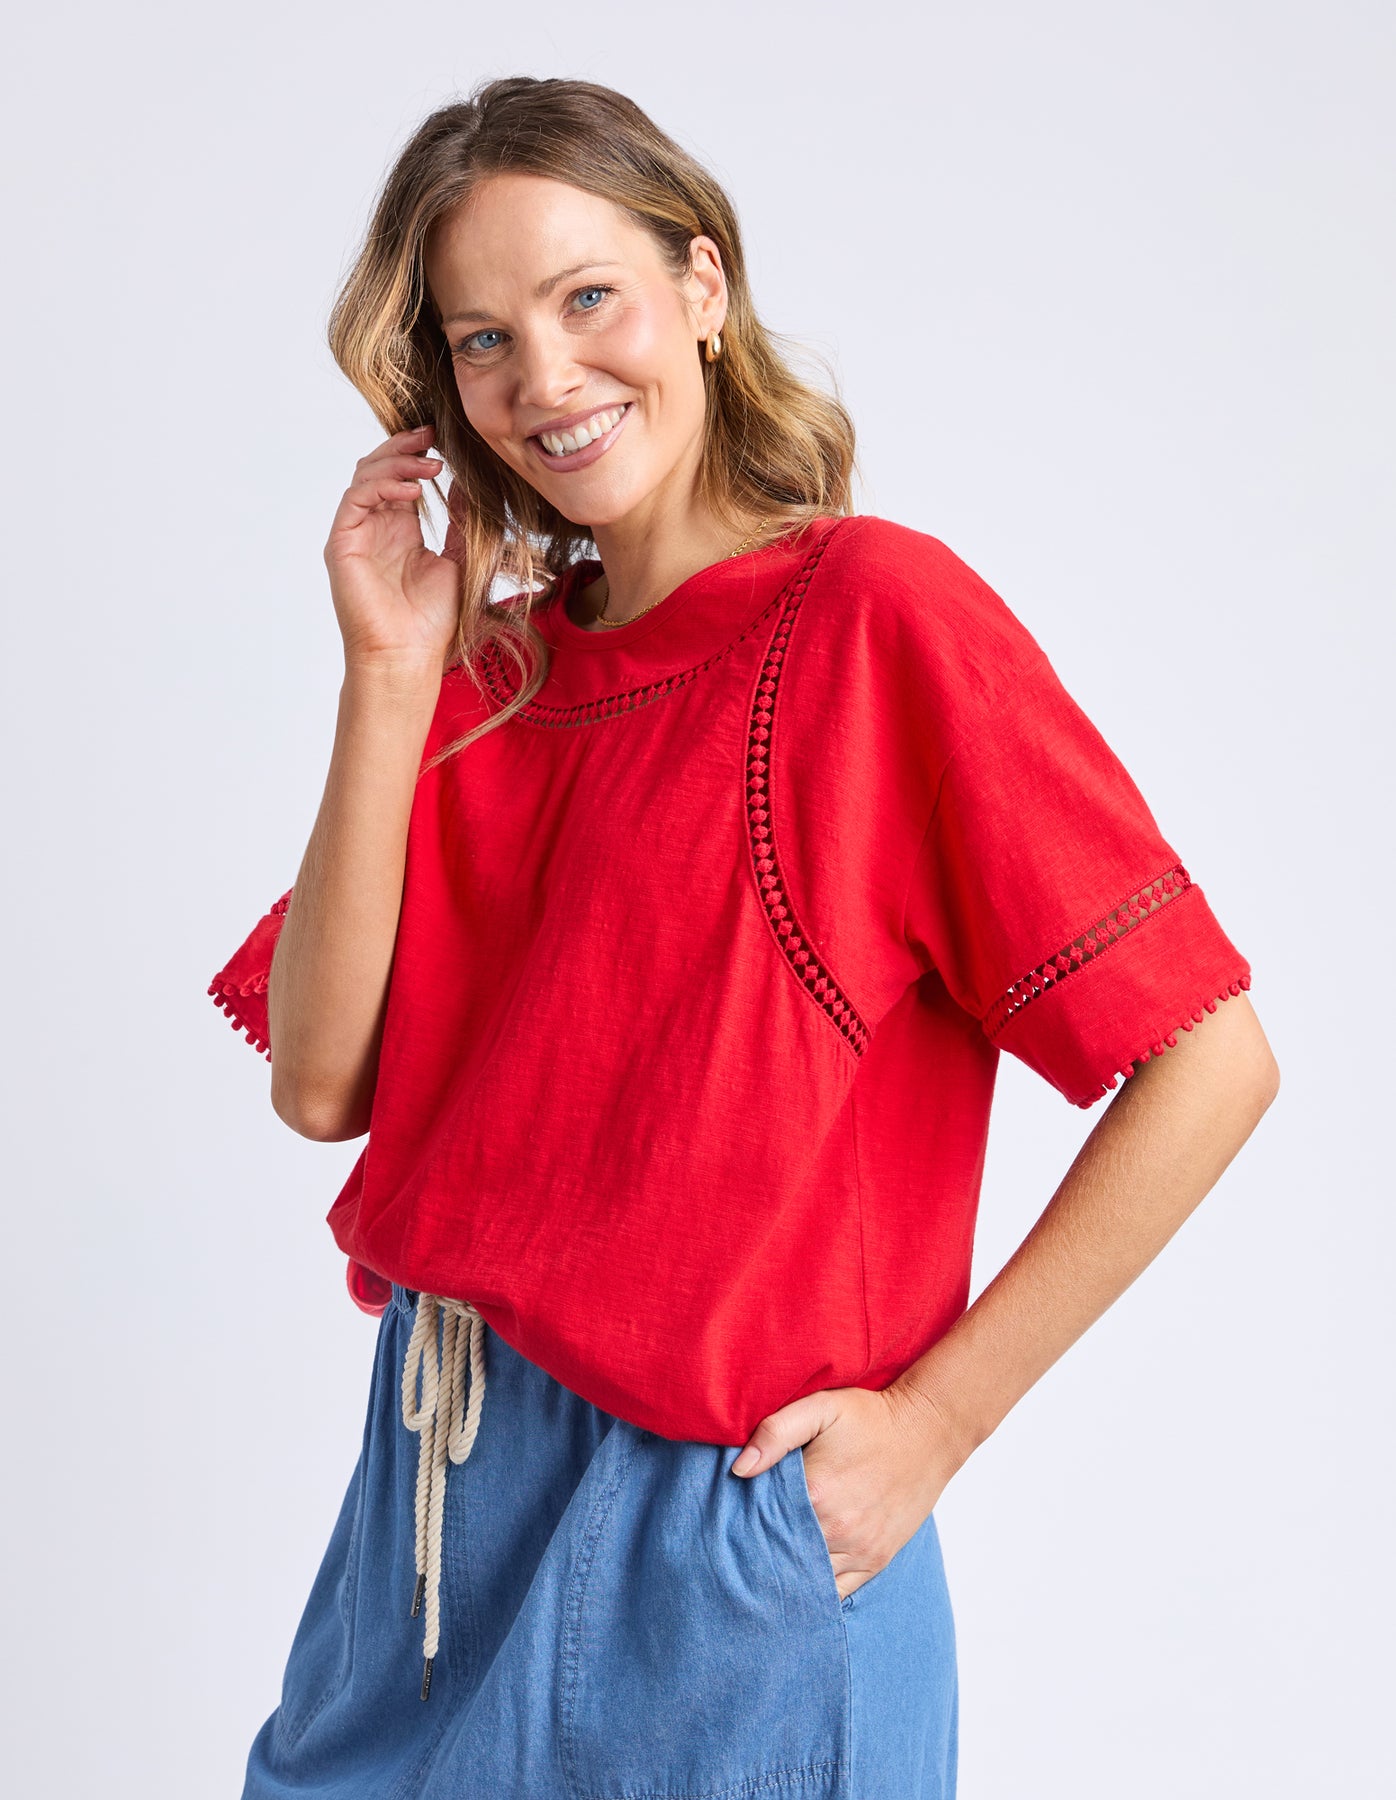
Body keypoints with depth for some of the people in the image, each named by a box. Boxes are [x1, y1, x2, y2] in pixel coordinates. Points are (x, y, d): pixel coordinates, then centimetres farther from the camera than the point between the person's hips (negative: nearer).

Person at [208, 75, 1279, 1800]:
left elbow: (1209, 1058, -17)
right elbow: (321, 1085, -4)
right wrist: (390, 678, -10)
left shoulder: (874, 610, -14)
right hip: (443, 1504, 6)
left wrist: (933, 1420, -14)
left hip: (724, 1544, -6)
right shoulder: (493, 665, 4)